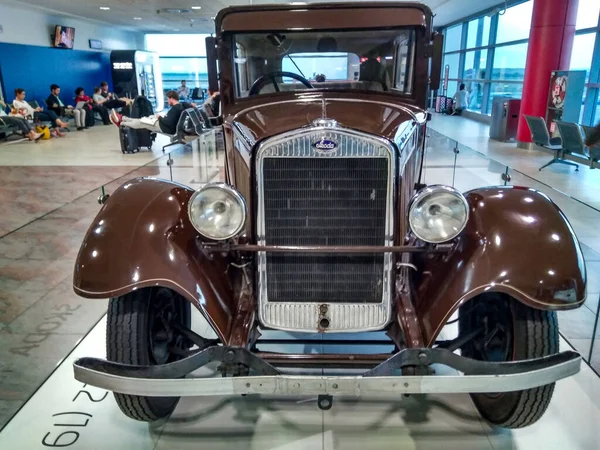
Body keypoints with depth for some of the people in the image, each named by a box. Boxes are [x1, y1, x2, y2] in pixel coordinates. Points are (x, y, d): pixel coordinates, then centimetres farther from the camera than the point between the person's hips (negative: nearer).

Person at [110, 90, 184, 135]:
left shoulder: (175, 109, -27)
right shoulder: (180, 106, 4)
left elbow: (168, 123, -33)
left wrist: (159, 118, -16)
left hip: (167, 129, -9)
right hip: (168, 126, 9)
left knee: (141, 122, 5)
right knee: (144, 119, 16)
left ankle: (121, 123, 23)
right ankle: (122, 118, 27)